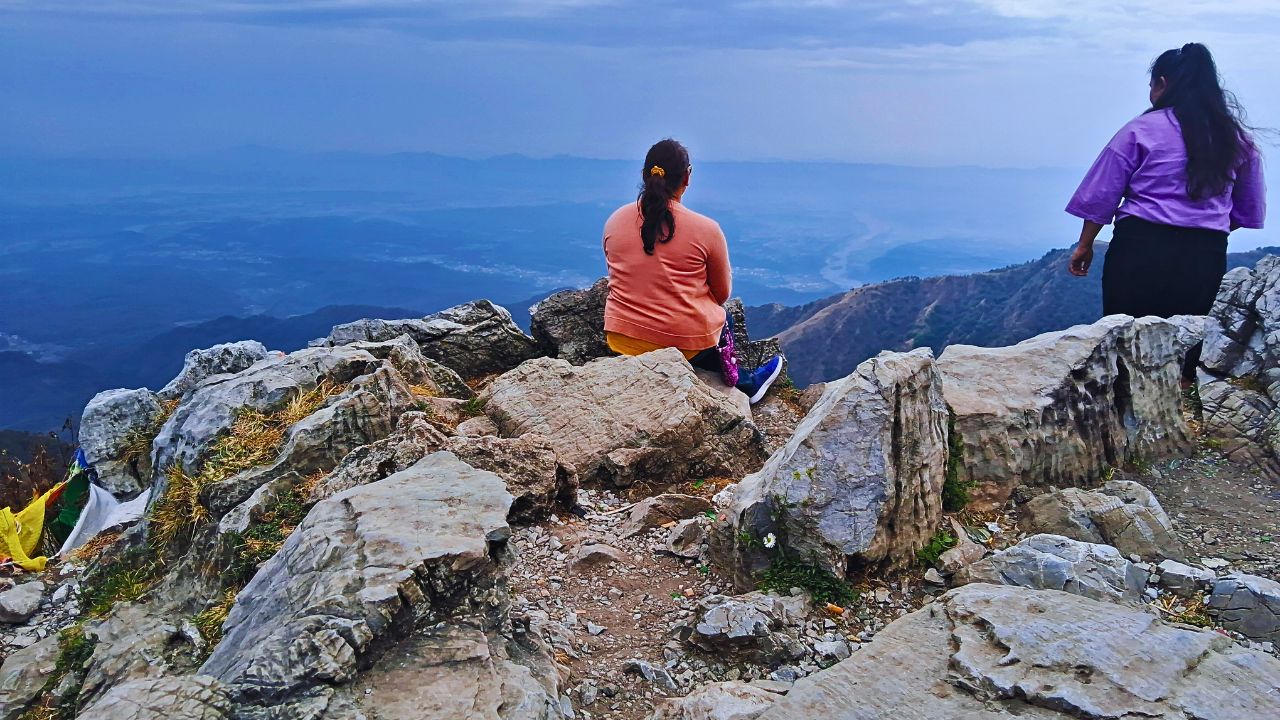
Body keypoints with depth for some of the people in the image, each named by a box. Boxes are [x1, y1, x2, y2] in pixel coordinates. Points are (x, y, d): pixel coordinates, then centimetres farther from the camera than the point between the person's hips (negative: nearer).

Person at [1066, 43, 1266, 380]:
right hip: (1206, 257, 4)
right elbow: (1250, 211, 16)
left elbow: (1102, 194, -2)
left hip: (1142, 250, -4)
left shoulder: (1143, 129, -2)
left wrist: (1085, 245, 7)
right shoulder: (1236, 139, 11)